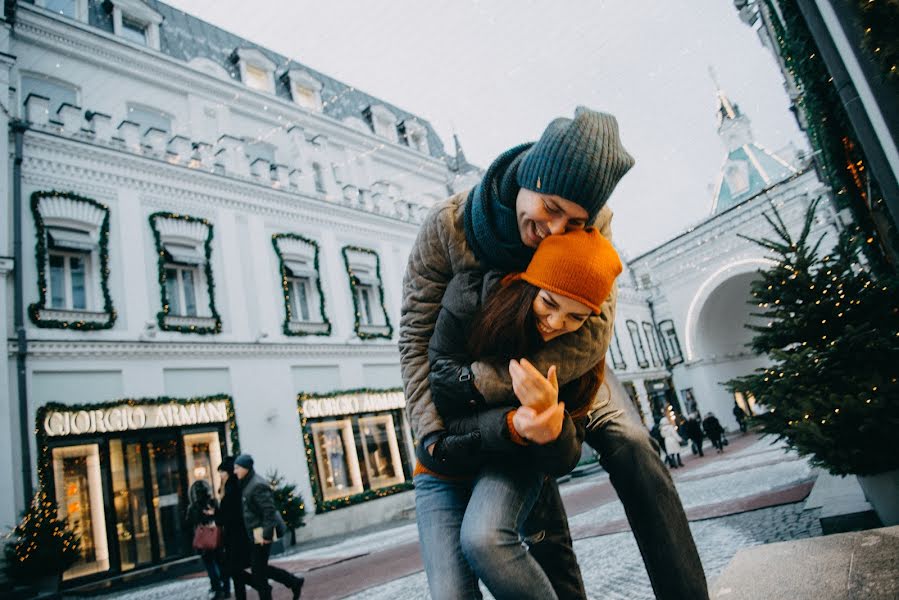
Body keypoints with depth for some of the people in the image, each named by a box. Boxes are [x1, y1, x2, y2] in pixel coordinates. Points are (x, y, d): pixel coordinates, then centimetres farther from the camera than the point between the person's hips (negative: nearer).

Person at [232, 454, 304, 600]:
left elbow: (270, 511, -23)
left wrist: (266, 534, -23)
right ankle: (294, 582, 24)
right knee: (260, 567, 15)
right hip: (255, 533, 9)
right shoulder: (247, 484, 10)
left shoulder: (257, 485, -19)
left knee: (258, 570, 0)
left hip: (261, 533, -9)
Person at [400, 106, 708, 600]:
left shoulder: (591, 224, -24)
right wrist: (431, 429, -29)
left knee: (632, 447, -19)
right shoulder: (446, 226, -26)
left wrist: (487, 382, -38)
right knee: (543, 528, 0)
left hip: (567, 375, 1)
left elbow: (592, 335, -32)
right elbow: (417, 338, -20)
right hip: (499, 396, 0)